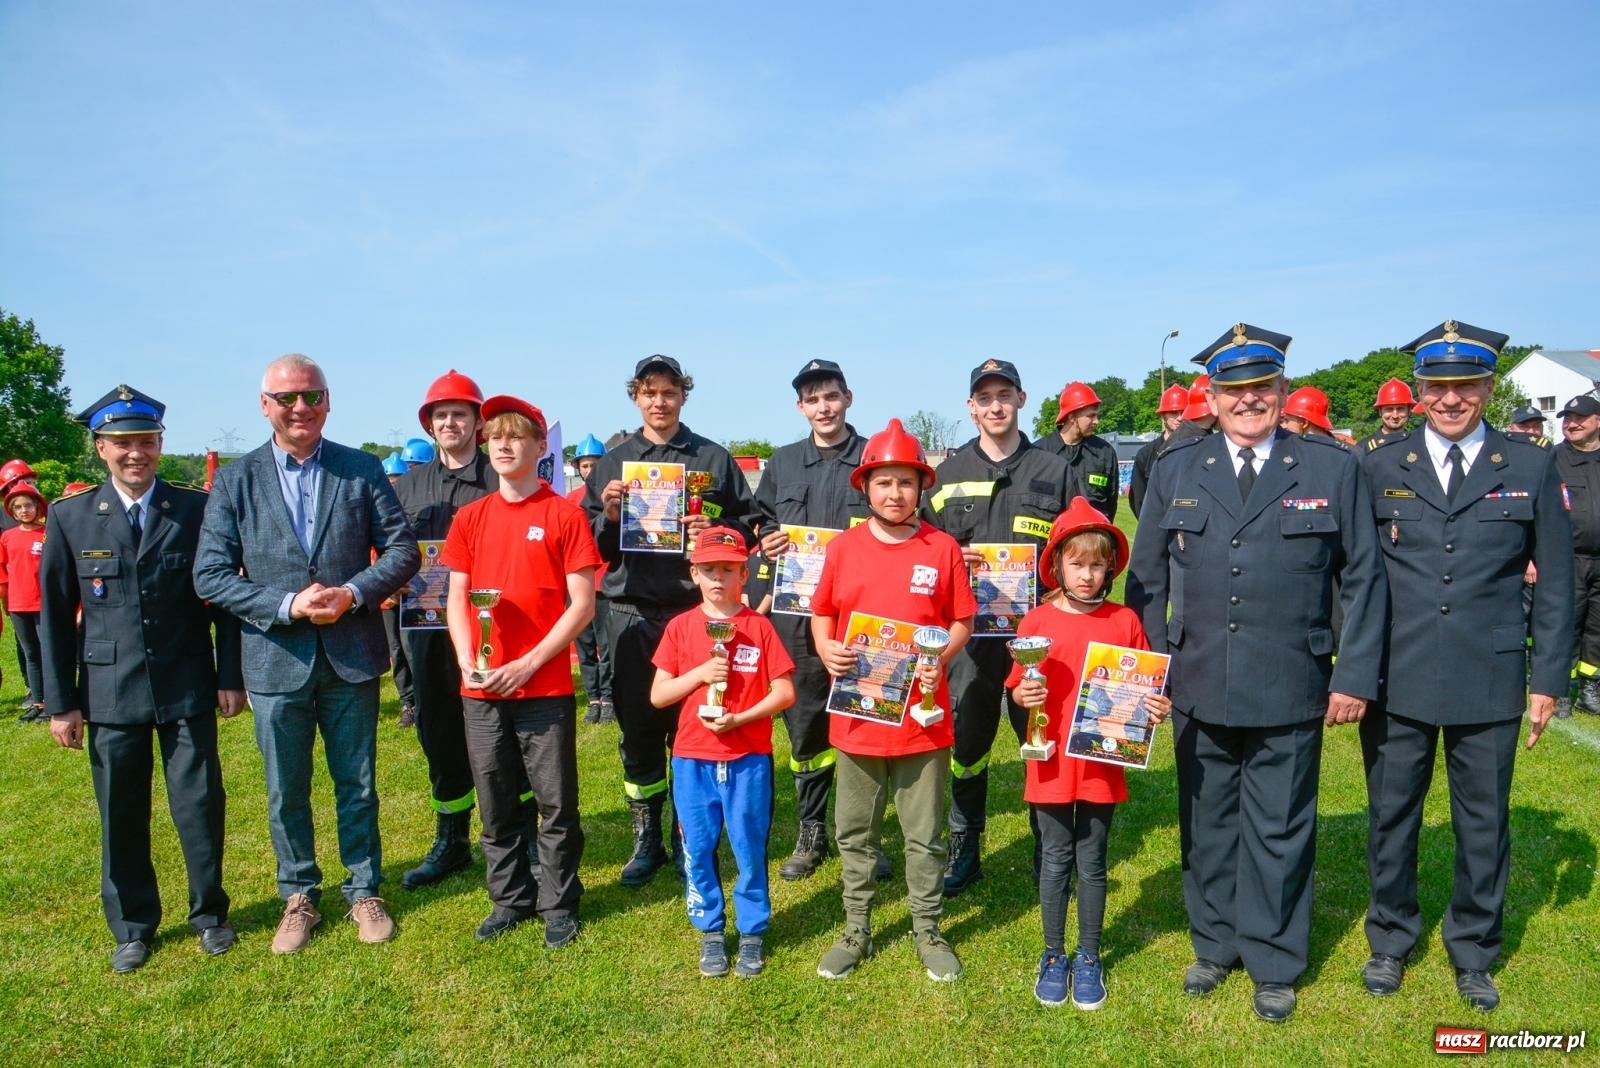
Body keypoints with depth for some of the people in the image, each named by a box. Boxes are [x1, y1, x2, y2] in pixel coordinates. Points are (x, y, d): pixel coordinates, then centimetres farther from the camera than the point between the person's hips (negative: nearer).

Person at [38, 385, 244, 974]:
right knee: (121, 815, 11)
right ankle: (132, 928, 29)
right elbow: (55, 613, 4)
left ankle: (209, 914, 26)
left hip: (188, 689, -1)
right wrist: (60, 701, 2)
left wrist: (231, 676, -1)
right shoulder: (70, 516, 1)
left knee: (200, 805, 5)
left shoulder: (198, 509, -1)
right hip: (110, 693, 1)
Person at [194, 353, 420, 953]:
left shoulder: (362, 470, 1)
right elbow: (210, 575, -4)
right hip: (276, 661, 0)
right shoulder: (235, 480, 0)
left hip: (352, 656, 0)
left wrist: (353, 594, -16)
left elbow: (402, 550, 0)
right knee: (285, 793, 13)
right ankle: (299, 898, 32)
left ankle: (364, 892, 30)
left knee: (357, 785, 12)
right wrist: (287, 605, -16)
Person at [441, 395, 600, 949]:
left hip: (545, 687, -4)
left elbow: (582, 604, -7)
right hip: (480, 691, 4)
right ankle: (511, 899, 29)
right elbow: (456, 600, 10)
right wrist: (469, 663, -6)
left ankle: (559, 904, 21)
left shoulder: (565, 514, -4)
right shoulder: (470, 517, 9)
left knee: (556, 804, 4)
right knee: (496, 804, 13)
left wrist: (527, 664, -13)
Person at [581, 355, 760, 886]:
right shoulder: (612, 461, 12)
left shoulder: (713, 458, 8)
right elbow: (590, 543, 12)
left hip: (695, 608, -2)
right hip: (632, 611, 2)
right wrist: (608, 518, -8)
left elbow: (749, 523, 7)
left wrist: (717, 532, -13)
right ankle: (646, 838, 21)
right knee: (637, 728, 6)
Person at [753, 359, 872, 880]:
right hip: (797, 616, 3)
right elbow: (760, 527, 20)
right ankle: (811, 833, 23)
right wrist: (765, 545, -1)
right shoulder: (782, 463, 14)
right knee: (805, 725, 9)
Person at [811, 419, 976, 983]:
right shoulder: (843, 547, 0)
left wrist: (942, 656, -15)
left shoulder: (943, 548, -3)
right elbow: (821, 614, 9)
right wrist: (826, 649, -10)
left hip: (922, 717, -1)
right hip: (857, 716, 2)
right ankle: (856, 931, 31)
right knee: (855, 834, 14)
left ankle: (927, 931, 30)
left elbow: (961, 622, 3)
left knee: (924, 836, 11)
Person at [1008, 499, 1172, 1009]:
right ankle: (1053, 957, 28)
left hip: (1102, 762, 1)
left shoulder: (1125, 621, -2)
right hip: (1051, 761, 0)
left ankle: (1089, 958, 29)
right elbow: (1019, 689, 1)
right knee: (1055, 860, 11)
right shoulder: (1036, 621, -4)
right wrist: (1024, 695, -20)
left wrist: (1155, 706, -16)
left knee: (1092, 862, 13)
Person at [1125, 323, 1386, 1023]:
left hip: (1291, 696, -1)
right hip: (1199, 691, 2)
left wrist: (1356, 676, -3)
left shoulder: (1333, 467, 0)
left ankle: (1273, 965, 29)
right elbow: (1147, 579, 7)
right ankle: (1214, 946, 34)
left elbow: (1363, 579, 2)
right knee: (1207, 827, 15)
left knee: (1278, 833, 10)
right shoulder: (1176, 468, 4)